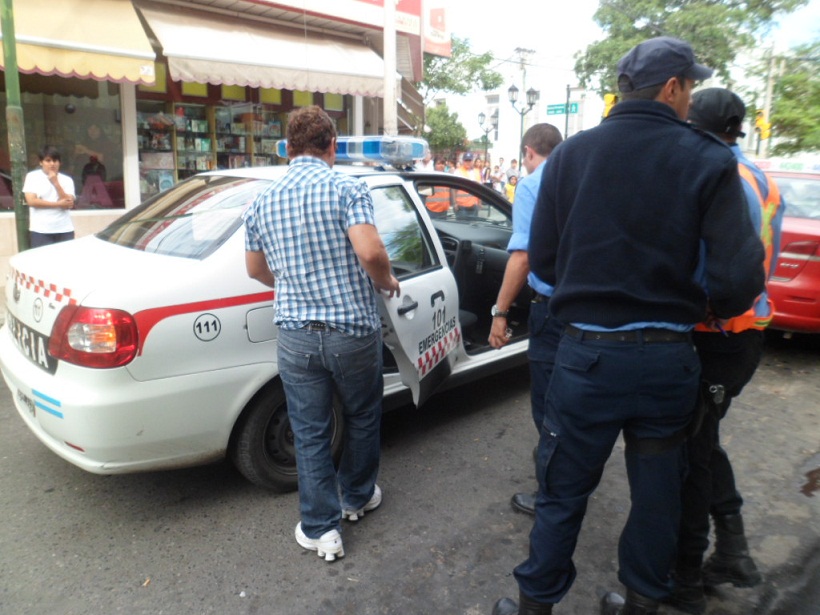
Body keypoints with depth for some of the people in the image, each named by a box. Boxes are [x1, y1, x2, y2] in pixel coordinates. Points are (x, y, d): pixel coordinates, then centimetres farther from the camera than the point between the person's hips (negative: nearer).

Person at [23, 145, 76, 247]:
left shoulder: (67, 180, 9)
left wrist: (56, 183, -10)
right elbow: (31, 201, -6)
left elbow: (69, 203, -3)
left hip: (65, 230, 2)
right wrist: (58, 204, -7)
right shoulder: (32, 176, 4)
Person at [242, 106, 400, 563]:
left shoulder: (263, 201, 5)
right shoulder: (346, 187, -9)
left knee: (311, 432, 13)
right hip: (353, 329, -2)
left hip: (296, 336, 3)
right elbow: (370, 252, -23)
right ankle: (357, 497, 39)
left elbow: (256, 269, 16)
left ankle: (321, 529, 21)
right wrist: (387, 283, -2)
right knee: (363, 417, 21)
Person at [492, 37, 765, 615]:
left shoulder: (570, 154, -2)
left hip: (587, 352, 0)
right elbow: (740, 277, -11)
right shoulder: (709, 160, -6)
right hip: (670, 357, 0)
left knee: (563, 493, 14)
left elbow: (542, 259, 1)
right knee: (657, 493, 19)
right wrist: (701, 308, 10)